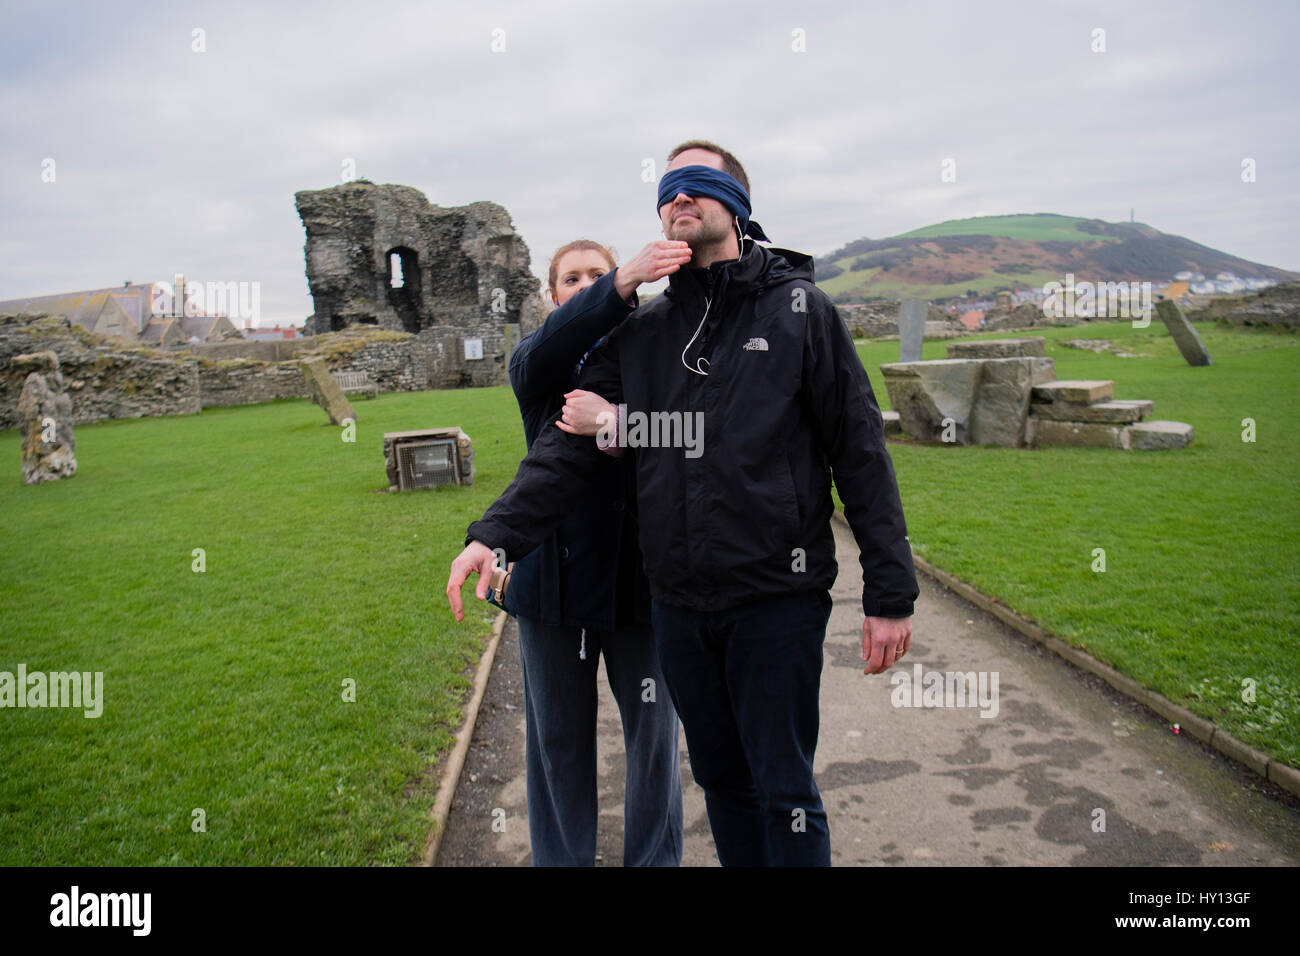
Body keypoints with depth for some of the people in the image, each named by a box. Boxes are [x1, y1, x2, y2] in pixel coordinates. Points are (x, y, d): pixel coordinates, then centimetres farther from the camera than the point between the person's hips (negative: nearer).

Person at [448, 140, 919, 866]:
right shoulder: (639, 333, 8)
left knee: (784, 791, 6)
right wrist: (496, 533, -13)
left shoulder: (800, 310, -2)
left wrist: (890, 593, -8)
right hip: (678, 602, 4)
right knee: (721, 777, 18)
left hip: (777, 597, -4)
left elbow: (860, 451, -5)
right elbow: (571, 444, 2)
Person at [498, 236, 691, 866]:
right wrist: (625, 282, -36)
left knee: (653, 731, 9)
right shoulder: (533, 361, 5)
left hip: (639, 571, 0)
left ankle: (655, 858, 30)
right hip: (554, 572, 1)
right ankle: (561, 859, 33)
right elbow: (547, 351, -21)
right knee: (558, 737, 14)